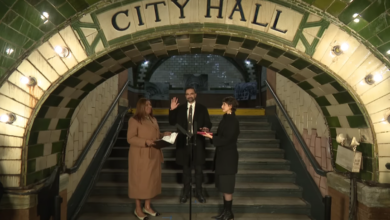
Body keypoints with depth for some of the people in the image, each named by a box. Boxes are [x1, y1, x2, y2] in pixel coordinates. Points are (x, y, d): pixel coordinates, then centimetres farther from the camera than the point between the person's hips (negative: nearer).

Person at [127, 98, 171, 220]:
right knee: (140, 181, 2)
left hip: (153, 155, 7)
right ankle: (138, 208, 16)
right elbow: (130, 138, -15)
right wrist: (145, 142, -26)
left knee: (152, 180, 12)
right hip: (140, 156, -7)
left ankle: (147, 206, 26)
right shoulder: (134, 120, -10)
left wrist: (163, 135, -1)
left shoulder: (153, 119, 13)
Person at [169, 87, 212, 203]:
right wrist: (172, 110, -12)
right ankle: (186, 192, 26)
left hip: (198, 142, -1)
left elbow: (208, 123, 0)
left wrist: (206, 128, -23)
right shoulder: (180, 108, 5)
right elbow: (172, 123, 1)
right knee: (186, 168, 12)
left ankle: (199, 192, 23)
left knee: (198, 168, 8)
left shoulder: (202, 108, 3)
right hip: (184, 142, 1)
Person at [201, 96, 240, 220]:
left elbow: (227, 139, -20)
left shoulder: (232, 120, -16)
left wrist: (211, 137, -17)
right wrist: (211, 135, 1)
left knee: (227, 186, 0)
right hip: (223, 155, 9)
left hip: (228, 157, -9)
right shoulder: (226, 118, 11)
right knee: (223, 185, 14)